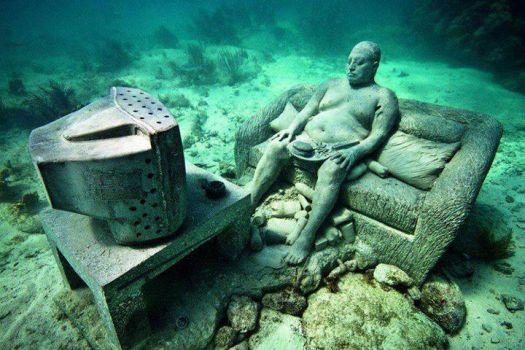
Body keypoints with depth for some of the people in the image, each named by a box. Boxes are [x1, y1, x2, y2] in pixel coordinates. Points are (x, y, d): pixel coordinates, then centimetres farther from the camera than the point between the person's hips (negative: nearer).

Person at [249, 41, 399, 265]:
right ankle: (248, 206, -19)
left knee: (331, 169, -37)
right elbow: (307, 110, 16)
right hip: (307, 139, 5)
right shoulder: (332, 84, 22)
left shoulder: (384, 97, 9)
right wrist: (292, 128, -5)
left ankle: (306, 237, -34)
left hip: (341, 151, -4)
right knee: (275, 147, -22)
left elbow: (378, 135, -4)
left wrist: (354, 152, -23)